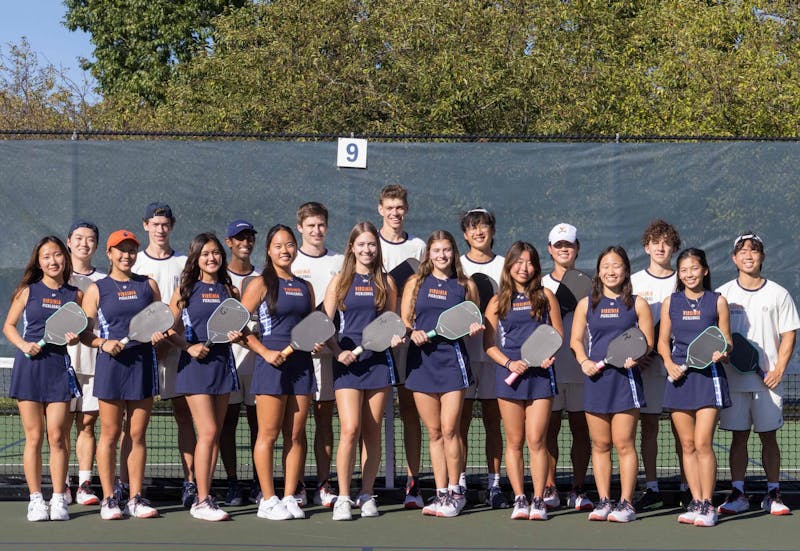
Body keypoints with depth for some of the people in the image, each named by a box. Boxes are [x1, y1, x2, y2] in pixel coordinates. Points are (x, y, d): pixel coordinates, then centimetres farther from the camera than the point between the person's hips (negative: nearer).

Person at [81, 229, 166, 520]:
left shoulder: (148, 285, 11)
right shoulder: (96, 289, 5)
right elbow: (84, 332, 2)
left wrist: (159, 334, -5)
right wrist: (103, 343, -16)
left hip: (144, 363, 2)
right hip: (111, 365, -2)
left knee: (137, 434, 5)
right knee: (110, 433, 0)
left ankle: (135, 499, 10)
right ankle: (108, 499, 6)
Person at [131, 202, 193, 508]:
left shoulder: (184, 264, 10)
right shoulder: (134, 263, 10)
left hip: (176, 347, 0)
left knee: (183, 414, -1)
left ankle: (190, 482, -1)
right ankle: (126, 483, -1)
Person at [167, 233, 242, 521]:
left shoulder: (230, 291, 11)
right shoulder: (185, 290, 1)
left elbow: (239, 326, 19)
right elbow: (170, 330, 1)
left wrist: (236, 335, -3)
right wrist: (189, 347, -14)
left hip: (223, 364, 4)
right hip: (196, 366, -4)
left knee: (215, 435, 6)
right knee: (208, 432, -12)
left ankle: (204, 496, 13)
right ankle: (202, 501, -8)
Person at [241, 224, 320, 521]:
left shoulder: (305, 287, 15)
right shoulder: (261, 284, -1)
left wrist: (317, 342, 3)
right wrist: (265, 352, -14)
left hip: (301, 364, 5)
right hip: (272, 364, -5)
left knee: (296, 434, 6)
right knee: (268, 434, -2)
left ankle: (289, 497, 12)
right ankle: (268, 500, 3)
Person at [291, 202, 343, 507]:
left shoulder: (339, 263, 11)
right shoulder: (288, 263, 5)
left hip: (328, 349, 2)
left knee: (324, 416, 4)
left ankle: (323, 485, 8)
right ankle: (295, 485, 5)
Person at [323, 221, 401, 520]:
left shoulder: (386, 282, 10)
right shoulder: (340, 281, 5)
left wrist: (395, 337, -6)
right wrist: (338, 351, -11)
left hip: (378, 361, 2)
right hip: (348, 362, -2)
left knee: (372, 431, 5)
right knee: (350, 430, -12)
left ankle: (366, 495, 12)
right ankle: (343, 498, -7)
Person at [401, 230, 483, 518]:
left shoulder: (466, 285, 8)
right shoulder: (416, 283, 11)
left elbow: (475, 322, 17)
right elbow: (403, 321, 11)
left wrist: (474, 329, -5)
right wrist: (413, 332, -10)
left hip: (453, 358, -2)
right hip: (422, 359, 2)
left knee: (449, 429, -9)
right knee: (434, 432, 5)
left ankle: (455, 492, 2)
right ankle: (441, 492, 12)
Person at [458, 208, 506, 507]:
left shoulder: (504, 266, 9)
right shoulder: (455, 266, 7)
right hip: (462, 350, 0)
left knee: (493, 420, 3)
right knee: (461, 420, -1)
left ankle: (494, 485, 8)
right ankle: (459, 484, 3)